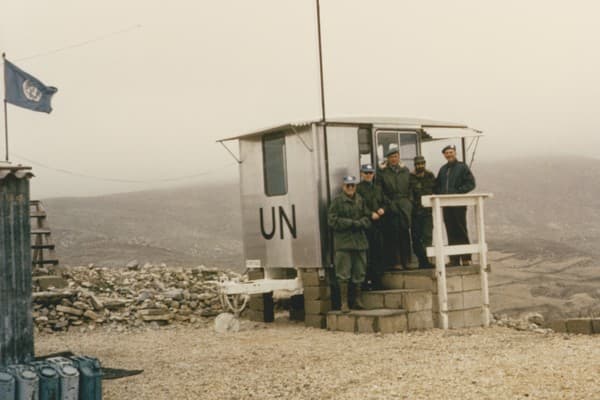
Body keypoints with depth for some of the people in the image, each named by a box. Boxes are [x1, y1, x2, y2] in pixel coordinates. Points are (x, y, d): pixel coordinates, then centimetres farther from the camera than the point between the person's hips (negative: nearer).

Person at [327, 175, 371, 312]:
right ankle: (344, 302, 1)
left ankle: (357, 299, 22)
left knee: (359, 273, 10)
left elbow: (367, 218, 13)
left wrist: (360, 223, -8)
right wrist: (351, 223, -12)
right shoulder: (337, 201, -3)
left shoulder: (360, 201, 13)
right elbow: (332, 221, -9)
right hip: (343, 242, -5)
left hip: (359, 241, 5)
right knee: (343, 274, -5)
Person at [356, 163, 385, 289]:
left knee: (378, 251, 5)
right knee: (368, 252, -8)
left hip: (377, 223, 6)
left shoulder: (377, 188, 20)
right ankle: (367, 280, -4)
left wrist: (382, 210, 2)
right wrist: (371, 214, -16)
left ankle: (377, 280, 11)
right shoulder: (358, 188, -2)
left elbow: (383, 202, 24)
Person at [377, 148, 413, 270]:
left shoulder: (405, 171, 14)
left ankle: (405, 261, 6)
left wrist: (409, 202, 0)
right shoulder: (382, 172, 2)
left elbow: (410, 189, 12)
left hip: (405, 205, 3)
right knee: (393, 234, -4)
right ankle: (395, 262, -1)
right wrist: (389, 203, -10)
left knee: (405, 232, 0)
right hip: (390, 207, -3)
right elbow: (380, 191, -3)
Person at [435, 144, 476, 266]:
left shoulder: (462, 167, 0)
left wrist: (457, 191, -14)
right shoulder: (443, 169, 16)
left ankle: (466, 258, 1)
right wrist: (440, 193, 2)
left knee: (461, 231, -3)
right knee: (451, 232, 7)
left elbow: (470, 183, -6)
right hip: (446, 205, 5)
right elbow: (437, 185, 21)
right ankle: (454, 259, 11)